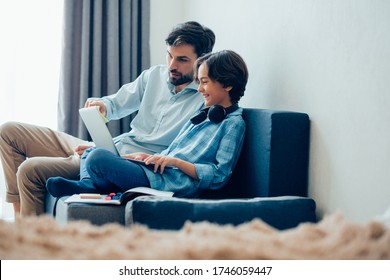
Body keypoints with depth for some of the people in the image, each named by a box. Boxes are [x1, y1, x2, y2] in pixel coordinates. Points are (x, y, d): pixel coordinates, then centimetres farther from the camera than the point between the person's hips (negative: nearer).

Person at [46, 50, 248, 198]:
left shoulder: (233, 123, -4)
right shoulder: (203, 115, 24)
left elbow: (220, 175, -13)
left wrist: (175, 161, -16)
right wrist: (147, 157, 9)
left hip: (173, 184, -11)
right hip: (161, 172, 11)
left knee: (98, 158, -27)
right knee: (90, 151, 16)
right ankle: (88, 184, -12)